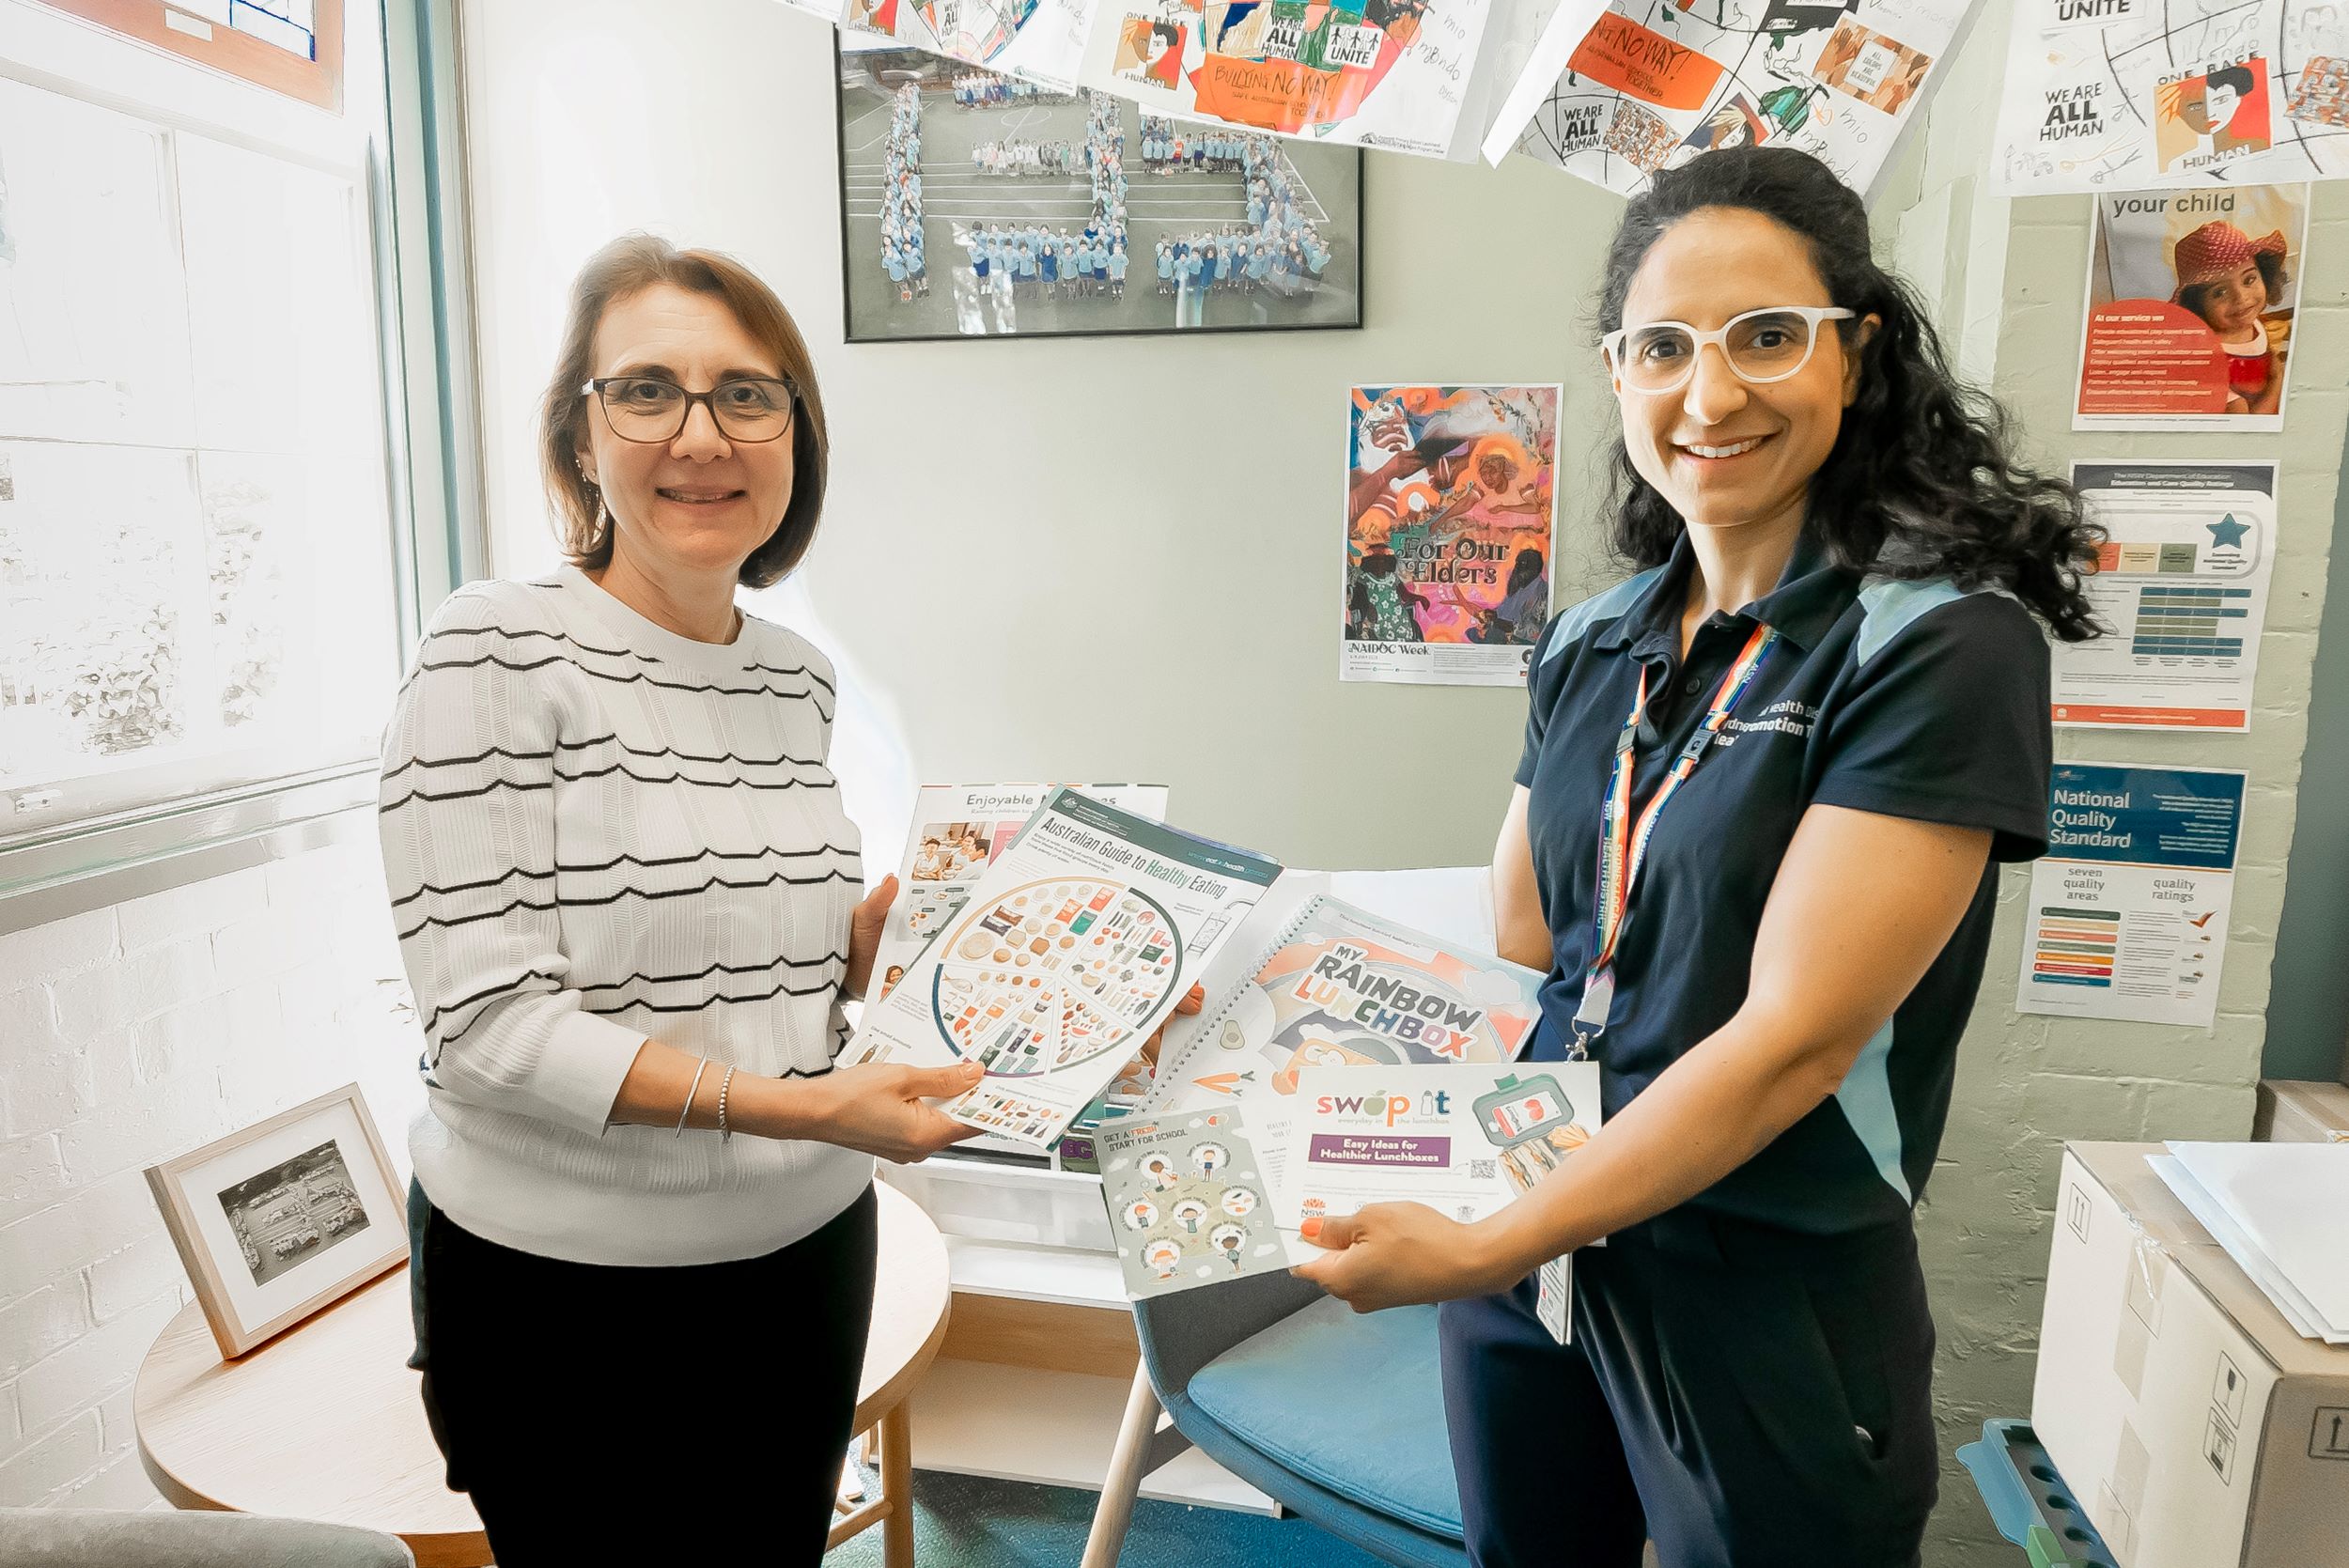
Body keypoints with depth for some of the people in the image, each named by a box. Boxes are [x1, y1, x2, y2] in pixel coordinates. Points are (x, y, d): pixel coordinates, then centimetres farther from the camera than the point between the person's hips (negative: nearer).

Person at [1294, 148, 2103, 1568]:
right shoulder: (1590, 645, 3)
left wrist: (1483, 1250, -21)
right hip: (1524, 1248, 5)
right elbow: (1520, 943, 7)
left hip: (1770, 1293, -5)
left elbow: (1794, 1036, -21)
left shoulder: (1943, 645, -16)